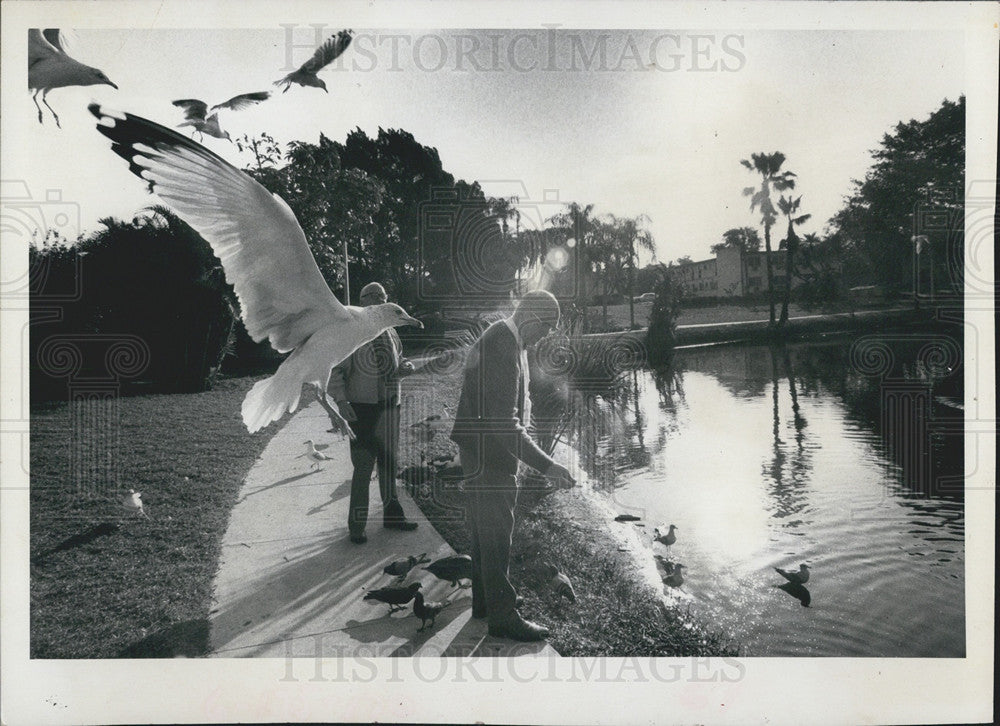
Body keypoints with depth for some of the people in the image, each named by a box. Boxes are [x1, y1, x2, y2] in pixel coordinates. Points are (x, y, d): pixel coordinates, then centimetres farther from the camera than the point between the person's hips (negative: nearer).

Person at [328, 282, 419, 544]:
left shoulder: (390, 332, 13)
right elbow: (336, 369, -9)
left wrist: (405, 366, 1)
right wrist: (341, 400, -21)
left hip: (390, 405, 7)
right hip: (362, 407, -6)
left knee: (389, 463, 16)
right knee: (363, 466, -6)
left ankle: (392, 515, 30)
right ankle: (356, 525, 7)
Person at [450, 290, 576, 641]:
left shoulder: (509, 340, 8)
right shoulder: (500, 348, -26)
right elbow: (503, 422, -31)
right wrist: (545, 465, -31)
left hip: (489, 451, 11)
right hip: (488, 454, -11)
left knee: (485, 530, 20)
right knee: (495, 534, -1)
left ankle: (485, 599, 34)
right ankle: (502, 616, 11)